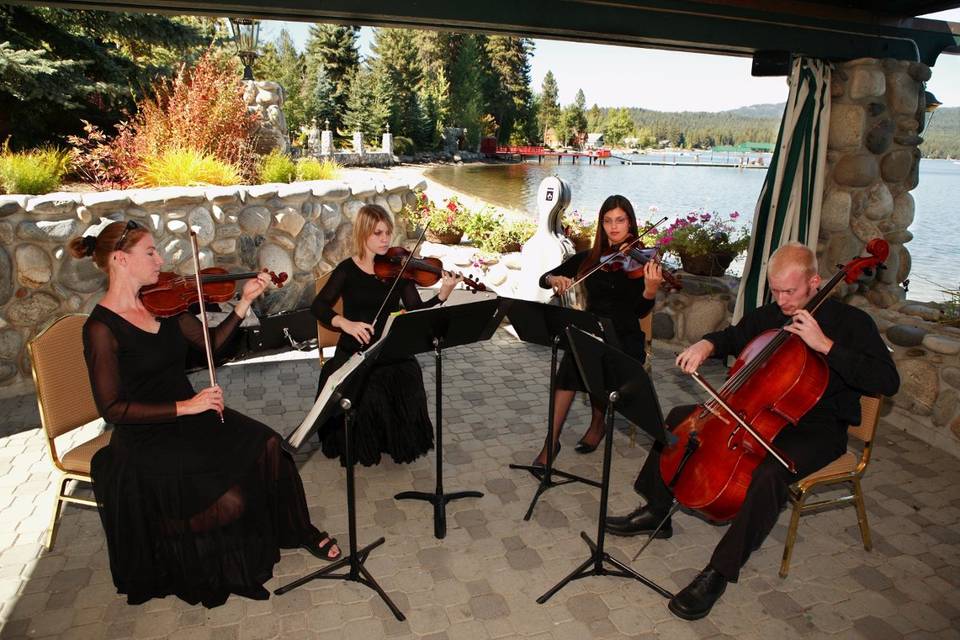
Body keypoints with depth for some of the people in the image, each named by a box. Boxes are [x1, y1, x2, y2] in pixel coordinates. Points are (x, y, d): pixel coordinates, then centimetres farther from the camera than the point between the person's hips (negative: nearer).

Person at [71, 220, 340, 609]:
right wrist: (184, 406, -26)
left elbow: (213, 342, 6)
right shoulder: (101, 328, -16)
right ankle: (161, 536, 11)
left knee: (268, 447, -15)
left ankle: (298, 530, 6)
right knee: (230, 500, -20)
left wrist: (246, 301, -5)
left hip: (189, 415, 6)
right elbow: (112, 409, -18)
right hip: (146, 437, -6)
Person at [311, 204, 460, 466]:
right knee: (369, 392, -27)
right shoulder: (347, 270, 1)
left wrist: (443, 295, -22)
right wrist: (345, 323, -25)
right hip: (354, 350, -1)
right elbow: (318, 306, -6)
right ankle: (362, 445, 3)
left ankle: (400, 442, 5)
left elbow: (417, 312, -4)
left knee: (407, 382, -25)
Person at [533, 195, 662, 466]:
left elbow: (640, 311, -11)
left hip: (625, 340, -2)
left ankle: (597, 424, -1)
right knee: (574, 358, -28)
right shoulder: (588, 258, 8)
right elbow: (544, 279, 9)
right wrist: (555, 280, -14)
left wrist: (651, 289, -32)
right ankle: (552, 442, -22)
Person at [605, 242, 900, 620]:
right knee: (680, 418, -1)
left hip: (816, 431, -6)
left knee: (770, 473, -36)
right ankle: (656, 511, 11)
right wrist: (706, 345, -4)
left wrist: (824, 345, -32)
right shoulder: (769, 315, 3)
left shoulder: (850, 322, -13)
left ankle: (719, 573, -21)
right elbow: (732, 338, 20)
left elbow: (887, 382, -24)